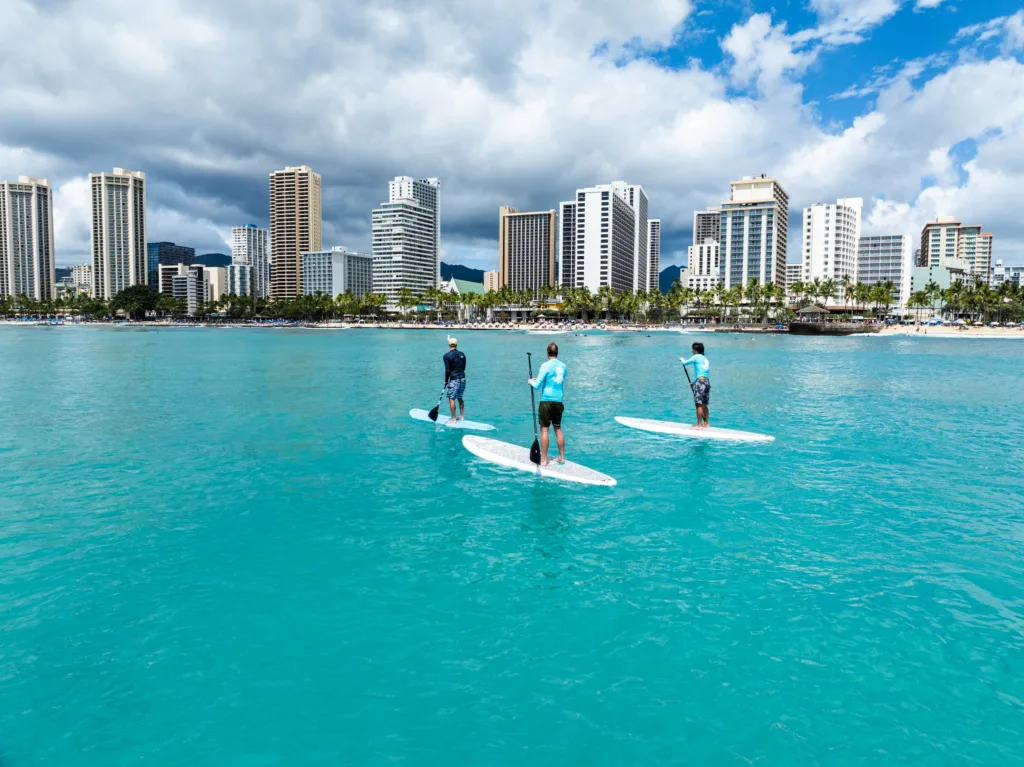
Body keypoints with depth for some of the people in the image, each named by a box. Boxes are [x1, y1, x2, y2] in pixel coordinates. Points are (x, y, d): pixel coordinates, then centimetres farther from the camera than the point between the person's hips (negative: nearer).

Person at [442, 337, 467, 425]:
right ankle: (462, 417, 22)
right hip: (463, 378, 6)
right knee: (460, 398, 17)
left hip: (454, 380, -6)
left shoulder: (447, 356, -11)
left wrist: (446, 381, -1)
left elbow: (448, 370, -13)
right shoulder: (462, 354, 7)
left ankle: (453, 419, -1)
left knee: (451, 399, -1)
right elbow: (464, 367, 12)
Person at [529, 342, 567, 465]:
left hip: (546, 401, -5)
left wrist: (531, 381, 11)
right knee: (558, 429, 14)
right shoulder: (563, 365, 7)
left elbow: (537, 386, -12)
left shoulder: (546, 366, -10)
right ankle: (562, 457, 20)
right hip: (558, 401, 5)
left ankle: (543, 459, 1)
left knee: (544, 429, -1)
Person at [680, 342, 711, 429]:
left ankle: (699, 425, -9)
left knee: (699, 404, -7)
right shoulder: (705, 359, 23)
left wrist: (681, 359, 28)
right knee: (704, 404, 15)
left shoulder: (696, 357, 0)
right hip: (708, 382, 8)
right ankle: (706, 423, 20)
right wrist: (694, 382, 36)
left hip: (701, 382, -8)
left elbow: (685, 363, 4)